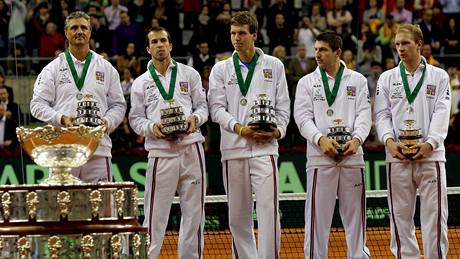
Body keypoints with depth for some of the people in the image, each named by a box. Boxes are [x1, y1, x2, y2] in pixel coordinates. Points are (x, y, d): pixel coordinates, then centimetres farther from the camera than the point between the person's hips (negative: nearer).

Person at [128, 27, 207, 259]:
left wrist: (195, 118, -10)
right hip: (161, 152, -2)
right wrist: (151, 128, -11)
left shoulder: (189, 74, 12)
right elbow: (135, 118, 8)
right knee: (155, 214, -6)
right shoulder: (141, 83, 11)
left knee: (193, 211, 4)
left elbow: (202, 106, 11)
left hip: (191, 147, 2)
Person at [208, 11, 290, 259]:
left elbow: (283, 106, 12)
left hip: (265, 148, -1)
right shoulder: (221, 69, 12)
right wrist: (240, 129, -12)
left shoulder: (273, 65, 12)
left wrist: (278, 130, -7)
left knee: (268, 209, -14)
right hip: (233, 148, 2)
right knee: (238, 215, 4)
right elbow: (217, 108, 3)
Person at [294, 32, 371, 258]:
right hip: (320, 158, -1)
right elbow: (303, 117, -1)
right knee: (317, 217, -2)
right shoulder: (307, 82, 9)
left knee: (355, 215, 5)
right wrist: (321, 139, -18)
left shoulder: (357, 81, 10)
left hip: (352, 157, 1)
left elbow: (364, 115, 3)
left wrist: (356, 140, -16)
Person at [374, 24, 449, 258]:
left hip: (430, 155, -2)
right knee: (400, 217, 2)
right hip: (397, 158, 2)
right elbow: (382, 114, 7)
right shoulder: (387, 78, 13)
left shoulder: (439, 77, 8)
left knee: (434, 217, -5)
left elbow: (441, 114, -1)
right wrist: (389, 140, -12)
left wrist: (430, 144, -16)